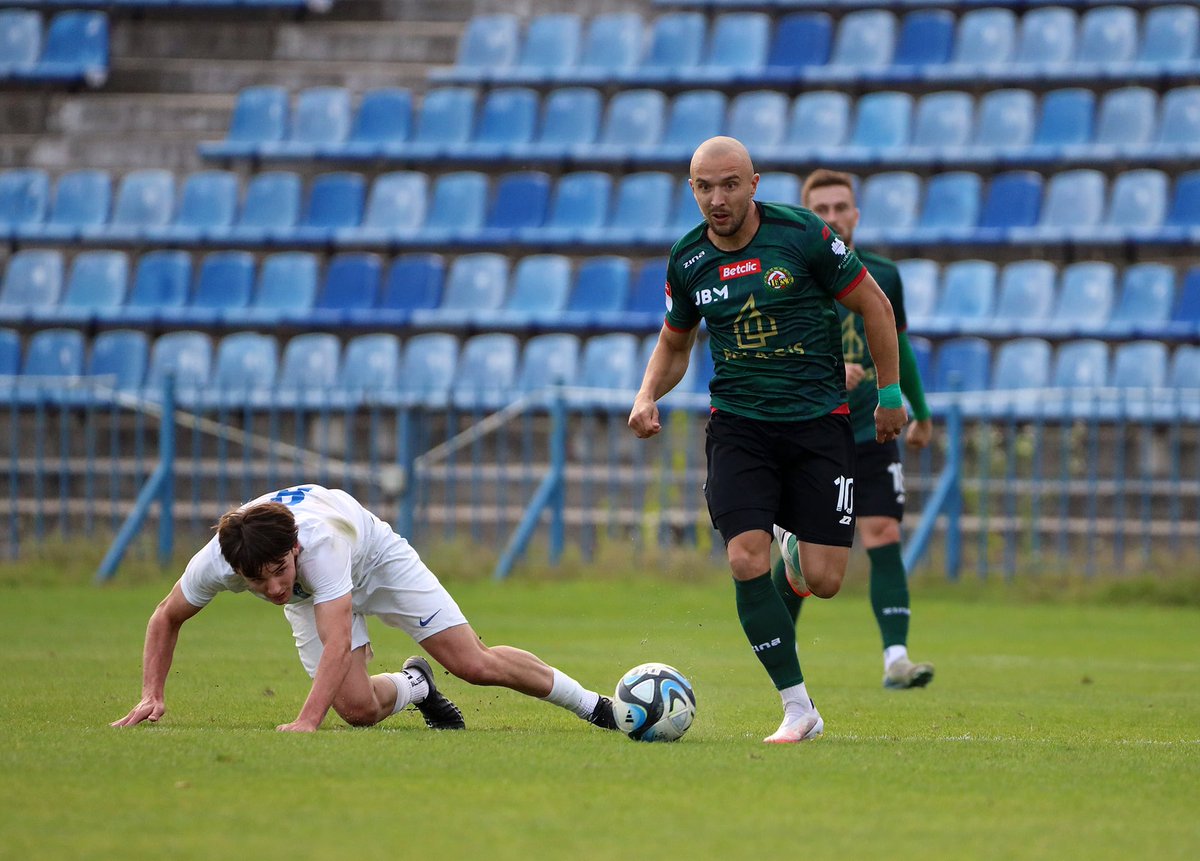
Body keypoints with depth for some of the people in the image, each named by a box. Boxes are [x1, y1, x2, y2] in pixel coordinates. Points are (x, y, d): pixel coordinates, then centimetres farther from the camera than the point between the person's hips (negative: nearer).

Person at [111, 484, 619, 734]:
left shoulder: (319, 540, -47)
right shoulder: (215, 563, -35)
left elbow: (338, 641, -53)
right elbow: (166, 619, -14)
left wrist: (306, 723, -62)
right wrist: (151, 696, -25)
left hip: (377, 559, -4)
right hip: (311, 593, 4)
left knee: (477, 665, -9)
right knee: (358, 708, -13)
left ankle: (593, 706, 12)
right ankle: (414, 686, 23)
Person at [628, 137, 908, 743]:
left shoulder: (802, 235, -9)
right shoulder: (687, 260, 2)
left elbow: (874, 306, 1)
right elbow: (674, 341, 19)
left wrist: (890, 395, 5)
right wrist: (647, 395, 0)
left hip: (817, 419, -2)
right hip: (738, 424, 2)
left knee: (823, 581, -7)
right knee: (747, 561, -18)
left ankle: (795, 550, 34)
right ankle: (798, 710, -8)